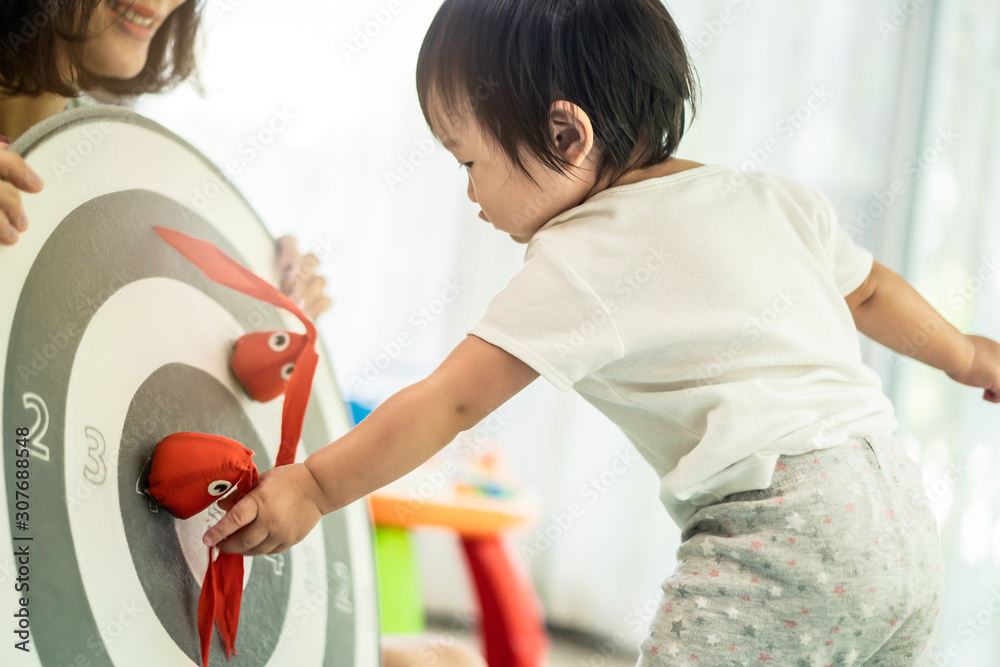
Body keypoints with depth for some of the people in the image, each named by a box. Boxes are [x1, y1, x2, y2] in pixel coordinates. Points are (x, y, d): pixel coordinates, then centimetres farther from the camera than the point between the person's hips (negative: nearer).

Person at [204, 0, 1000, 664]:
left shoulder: (584, 261, -6)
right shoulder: (774, 198, 16)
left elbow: (448, 403, -5)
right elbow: (869, 288, 30)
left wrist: (314, 486, 3)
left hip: (783, 526, -9)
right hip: (903, 519, 9)